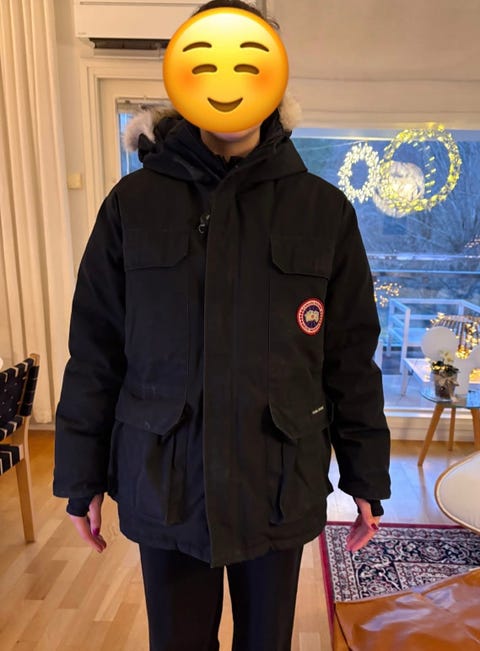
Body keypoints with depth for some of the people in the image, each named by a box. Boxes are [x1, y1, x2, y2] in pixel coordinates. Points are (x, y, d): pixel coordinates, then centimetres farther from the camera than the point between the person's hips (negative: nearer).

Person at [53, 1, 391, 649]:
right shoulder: (134, 203, -3)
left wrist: (367, 479, 3)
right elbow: (94, 352, -1)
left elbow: (352, 357, -1)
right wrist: (80, 476, 3)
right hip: (164, 485, 1)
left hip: (281, 486, 1)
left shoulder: (324, 210, -3)